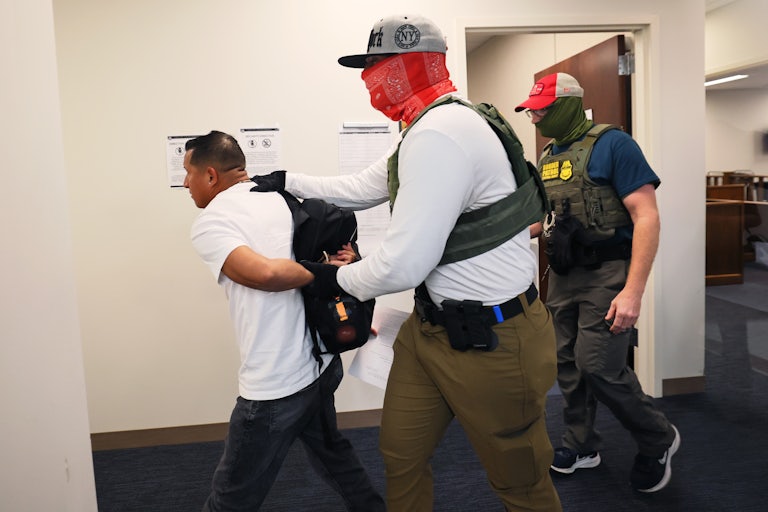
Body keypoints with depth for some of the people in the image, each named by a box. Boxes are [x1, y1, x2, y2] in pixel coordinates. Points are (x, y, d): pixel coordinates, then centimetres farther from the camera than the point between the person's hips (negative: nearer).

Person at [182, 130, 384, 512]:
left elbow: (265, 273, -26)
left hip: (275, 385, -7)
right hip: (321, 363, 7)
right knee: (328, 449, 32)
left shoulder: (208, 223, -11)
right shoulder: (282, 198, 10)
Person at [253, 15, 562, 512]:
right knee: (401, 455, 20)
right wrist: (287, 181, 22)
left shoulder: (439, 134, -23)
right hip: (432, 324, 10)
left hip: (490, 339, -10)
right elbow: (360, 189, 24)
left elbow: (404, 262, -26)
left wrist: (337, 278, -7)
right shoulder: (425, 130, 12)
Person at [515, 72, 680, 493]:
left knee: (598, 366, -10)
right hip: (563, 274, 8)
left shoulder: (612, 144, -12)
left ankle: (658, 439, 16)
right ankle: (581, 446, 30)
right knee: (568, 362, 11)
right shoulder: (547, 158, 11)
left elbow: (647, 216, -17)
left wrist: (633, 291, -23)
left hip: (606, 273, -7)